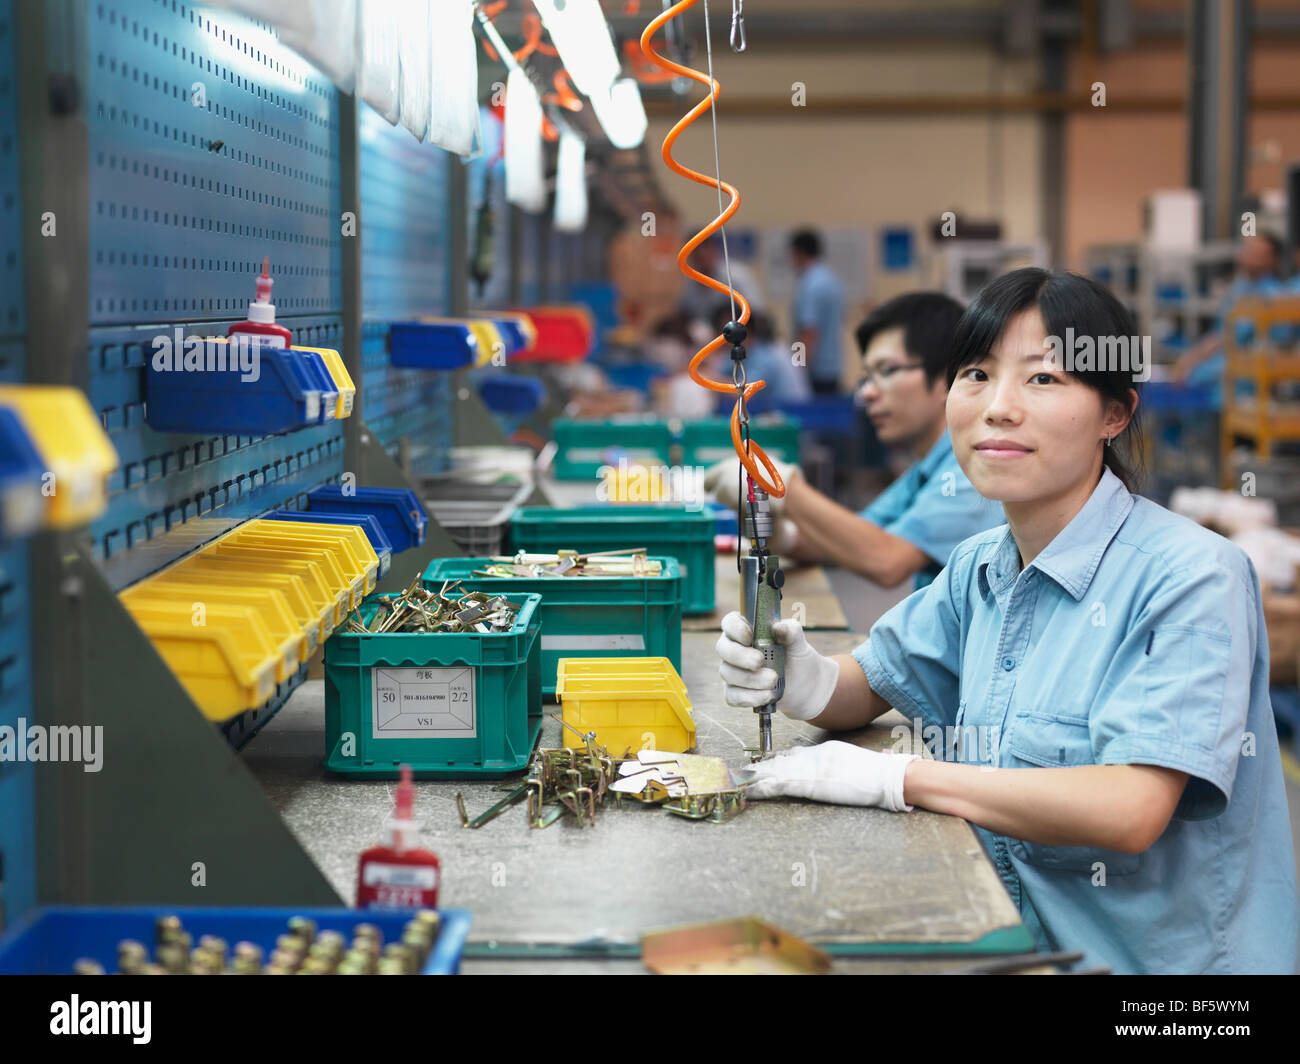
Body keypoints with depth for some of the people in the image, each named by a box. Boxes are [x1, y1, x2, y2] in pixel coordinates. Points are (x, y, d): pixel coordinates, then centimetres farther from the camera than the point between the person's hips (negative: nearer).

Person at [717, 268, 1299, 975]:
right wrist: (807, 684, -7)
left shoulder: (1194, 577, -17)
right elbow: (868, 687, 18)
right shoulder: (978, 569, 6)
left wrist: (896, 777, -20)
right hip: (1014, 941, 6)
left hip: (1157, 956, -6)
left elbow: (1130, 810, -24)